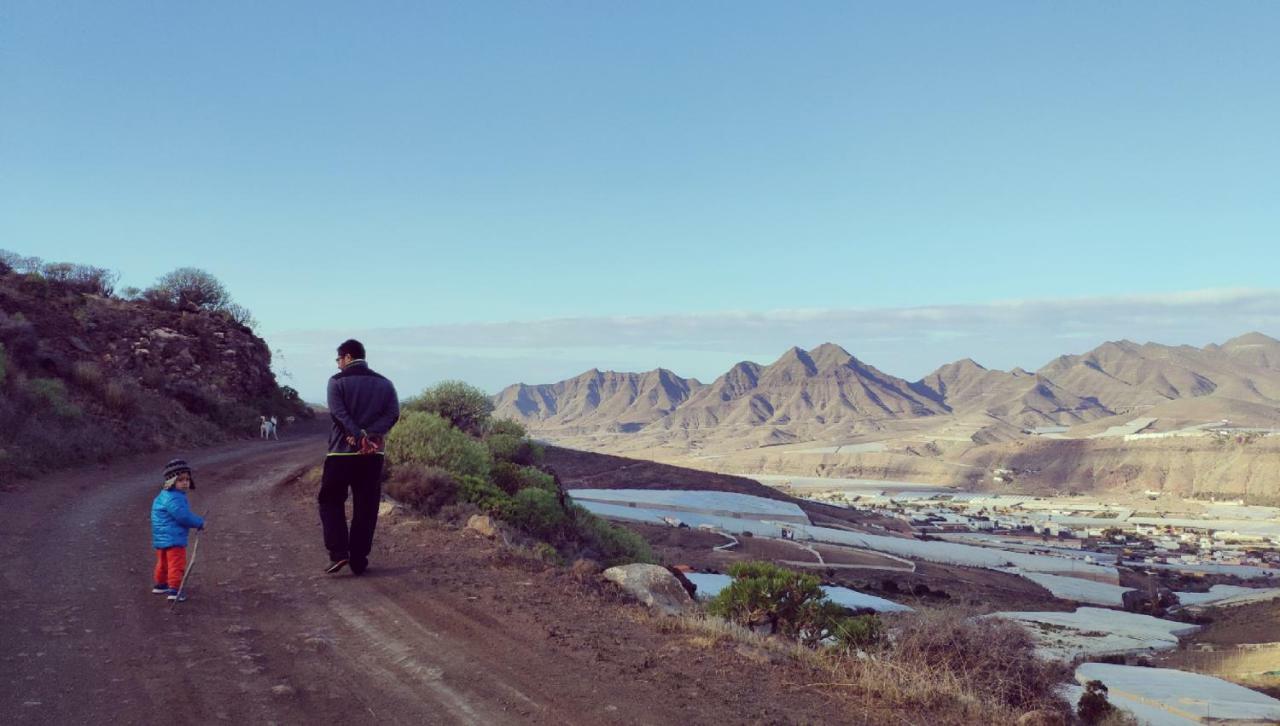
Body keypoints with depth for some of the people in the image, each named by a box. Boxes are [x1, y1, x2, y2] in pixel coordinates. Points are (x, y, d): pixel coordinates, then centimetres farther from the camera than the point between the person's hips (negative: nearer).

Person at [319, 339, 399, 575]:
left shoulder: (337, 381, 0)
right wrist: (370, 435, -12)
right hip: (373, 456, 3)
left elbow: (338, 412, -15)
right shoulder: (384, 384, 11)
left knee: (330, 502, 10)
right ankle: (359, 561, 9)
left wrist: (359, 437, -20)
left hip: (342, 452, -3)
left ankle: (338, 552, -4)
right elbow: (393, 414, -3)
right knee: (365, 508, 8)